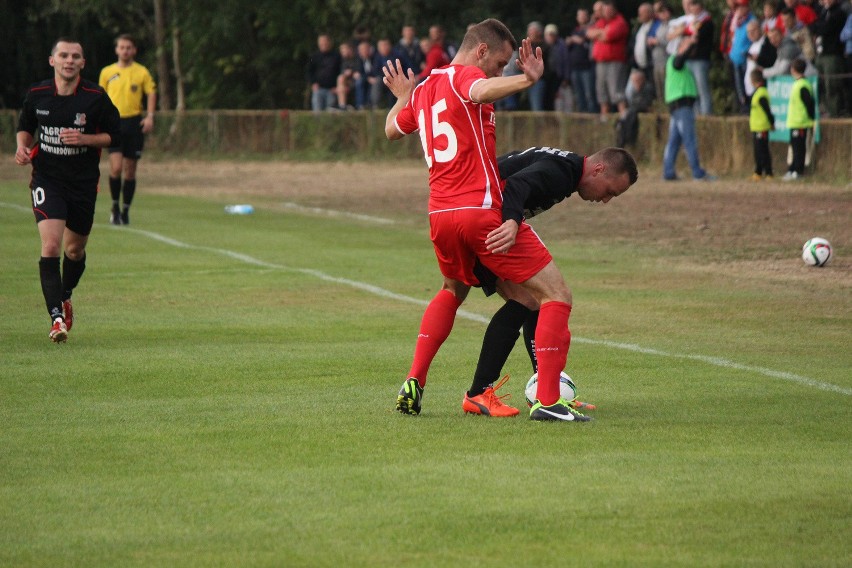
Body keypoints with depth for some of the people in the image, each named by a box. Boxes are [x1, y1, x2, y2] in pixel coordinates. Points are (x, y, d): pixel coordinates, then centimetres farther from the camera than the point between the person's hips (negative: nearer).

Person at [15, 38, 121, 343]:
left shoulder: (96, 97, -7)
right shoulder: (36, 95, -2)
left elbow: (114, 136, 0)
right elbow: (25, 127, 15)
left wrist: (84, 138, -17)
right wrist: (23, 146, -6)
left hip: (84, 182, 1)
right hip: (46, 179, -1)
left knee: (75, 249, 14)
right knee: (50, 245, -18)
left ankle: (65, 297, 44)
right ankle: (56, 317, -18)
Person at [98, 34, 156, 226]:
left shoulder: (142, 72, 4)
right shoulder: (107, 72, 7)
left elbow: (151, 93, 6)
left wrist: (150, 117, -8)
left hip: (134, 122, 0)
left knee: (130, 171, 4)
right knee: (116, 167, -15)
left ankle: (125, 211, 15)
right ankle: (115, 207, 3)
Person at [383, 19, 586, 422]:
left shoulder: (422, 90, 18)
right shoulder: (464, 75, -4)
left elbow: (392, 130, 37)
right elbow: (481, 92, -30)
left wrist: (403, 96, 53)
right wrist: (527, 79, -39)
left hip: (440, 215, 8)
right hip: (483, 212, -8)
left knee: (452, 291, 35)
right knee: (556, 296, -5)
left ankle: (413, 385, 24)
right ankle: (547, 401, -15)